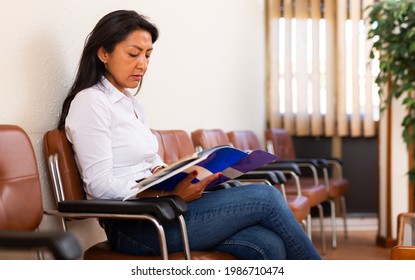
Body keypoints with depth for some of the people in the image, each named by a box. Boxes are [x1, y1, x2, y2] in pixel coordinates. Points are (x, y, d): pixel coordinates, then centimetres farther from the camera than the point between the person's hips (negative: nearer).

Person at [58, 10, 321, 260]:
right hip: (133, 227, -8)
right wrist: (173, 195, -22)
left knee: (269, 246, -14)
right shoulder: (90, 102, -7)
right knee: (265, 197, -13)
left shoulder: (133, 105, 20)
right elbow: (100, 185, -15)